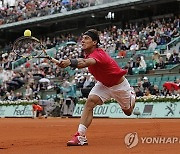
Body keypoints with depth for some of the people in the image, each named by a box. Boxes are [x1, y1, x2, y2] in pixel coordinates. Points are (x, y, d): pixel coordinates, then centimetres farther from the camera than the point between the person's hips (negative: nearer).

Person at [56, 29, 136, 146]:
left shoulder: (98, 54, -39)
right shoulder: (89, 54, -14)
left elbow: (85, 63, -63)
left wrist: (70, 62, -79)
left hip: (119, 85, -6)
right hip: (103, 84, 6)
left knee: (128, 111, 18)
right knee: (90, 101, -23)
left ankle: (132, 95, 54)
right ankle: (81, 136, -28)